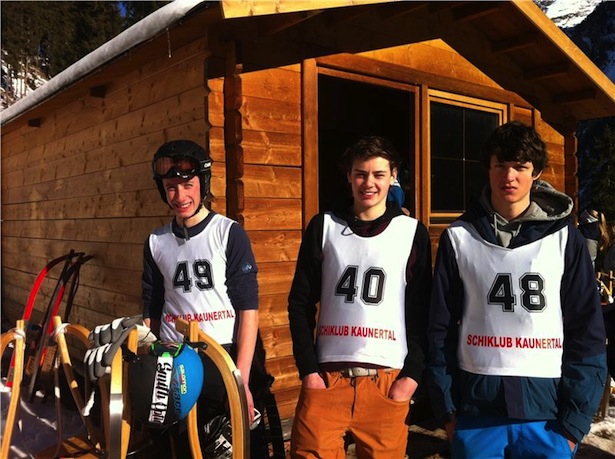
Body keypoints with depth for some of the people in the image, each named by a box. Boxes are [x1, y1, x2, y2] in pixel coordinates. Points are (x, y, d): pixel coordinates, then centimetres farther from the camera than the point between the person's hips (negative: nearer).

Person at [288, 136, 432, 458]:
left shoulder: (413, 233, 4)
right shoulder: (323, 226, 5)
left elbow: (422, 312, 3)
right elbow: (300, 303, 5)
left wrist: (412, 373, -4)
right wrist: (308, 368, -2)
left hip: (388, 379, 0)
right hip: (326, 376, 1)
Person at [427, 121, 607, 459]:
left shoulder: (565, 238, 0)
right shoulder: (459, 237, 0)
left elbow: (587, 332, 0)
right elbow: (441, 327, 2)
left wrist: (575, 419, -5)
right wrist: (446, 407, 0)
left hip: (547, 412, 0)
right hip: (476, 409, 0)